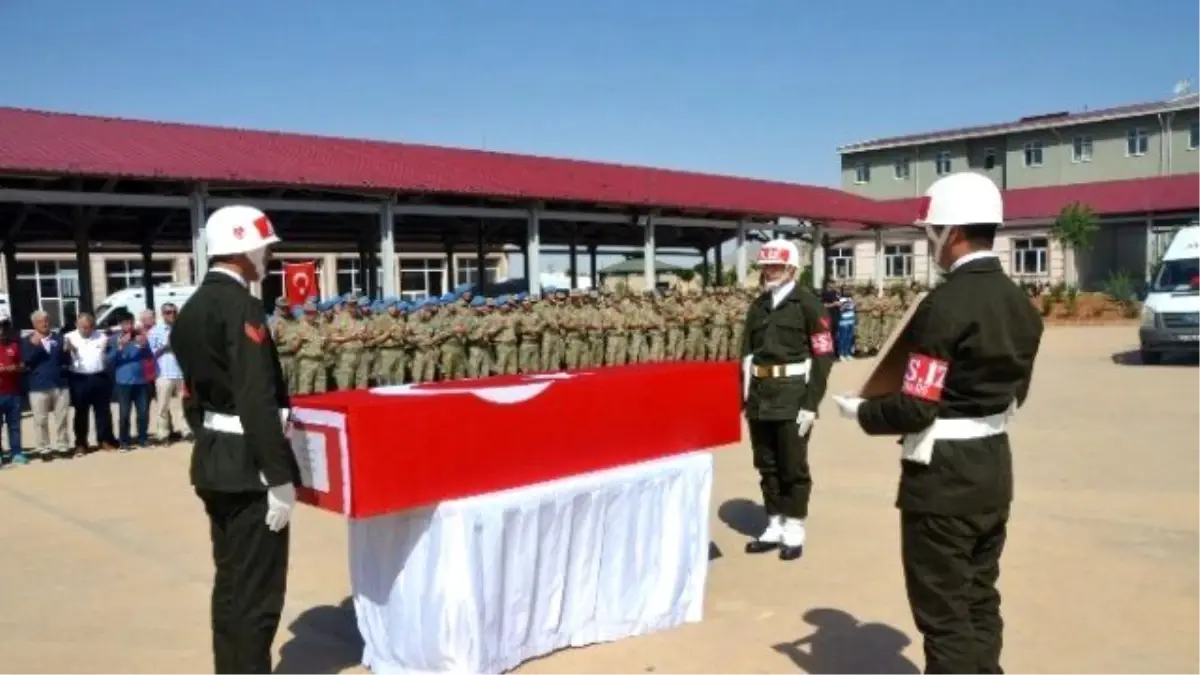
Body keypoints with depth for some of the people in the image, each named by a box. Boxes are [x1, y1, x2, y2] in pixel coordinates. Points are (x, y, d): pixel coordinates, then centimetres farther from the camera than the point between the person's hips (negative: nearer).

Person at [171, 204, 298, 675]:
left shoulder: (191, 309, 12)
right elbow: (257, 401, -23)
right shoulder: (240, 305, -18)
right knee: (257, 589, 0)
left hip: (212, 462, 10)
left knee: (230, 581, 19)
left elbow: (194, 395, 16)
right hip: (248, 466, -10)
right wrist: (280, 478, -21)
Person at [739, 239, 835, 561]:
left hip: (793, 397, -5)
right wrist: (745, 398, 9)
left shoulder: (809, 304, -6)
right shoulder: (757, 306, 11)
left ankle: (794, 530, 14)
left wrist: (811, 404, -15)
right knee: (767, 466, 11)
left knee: (793, 467, 3)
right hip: (761, 397, 6)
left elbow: (823, 356, -10)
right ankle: (774, 527, 23)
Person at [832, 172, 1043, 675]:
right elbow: (1015, 394, 15)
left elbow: (916, 409, -22)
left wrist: (860, 411, -5)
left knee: (943, 611, 4)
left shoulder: (945, 304, -21)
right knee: (980, 599, 21)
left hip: (943, 474, -9)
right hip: (994, 464, 9)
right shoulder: (1020, 304, 7)